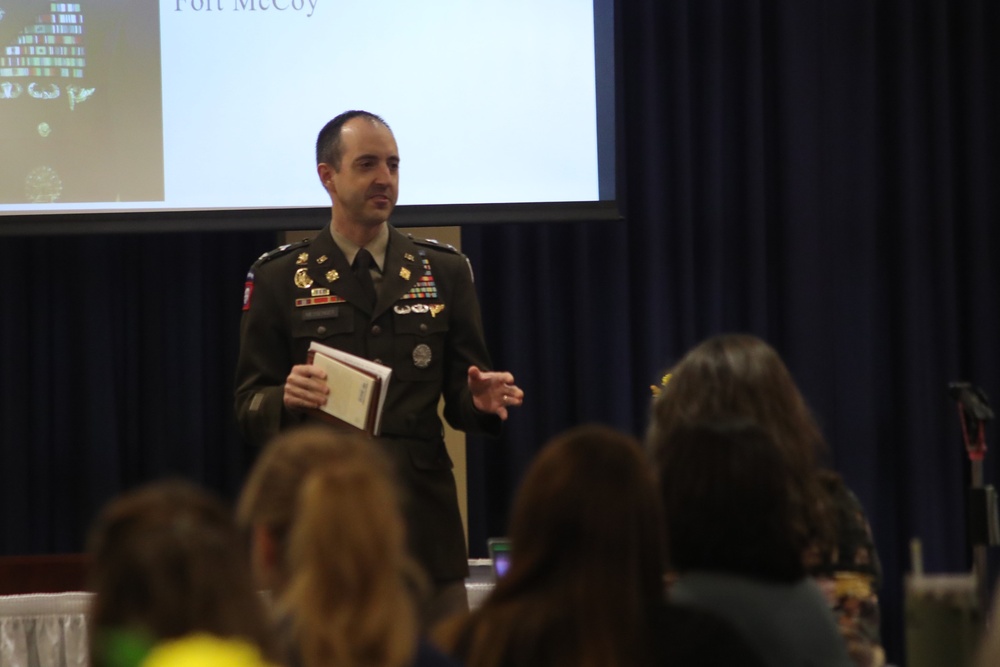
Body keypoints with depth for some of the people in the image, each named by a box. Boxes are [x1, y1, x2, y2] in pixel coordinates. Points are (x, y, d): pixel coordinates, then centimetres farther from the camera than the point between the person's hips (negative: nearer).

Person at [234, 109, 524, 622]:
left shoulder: (444, 271, 11)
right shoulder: (279, 278, 5)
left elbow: (461, 400, 11)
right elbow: (250, 407, 2)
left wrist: (481, 401, -12)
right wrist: (285, 398, -19)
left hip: (425, 522, 2)